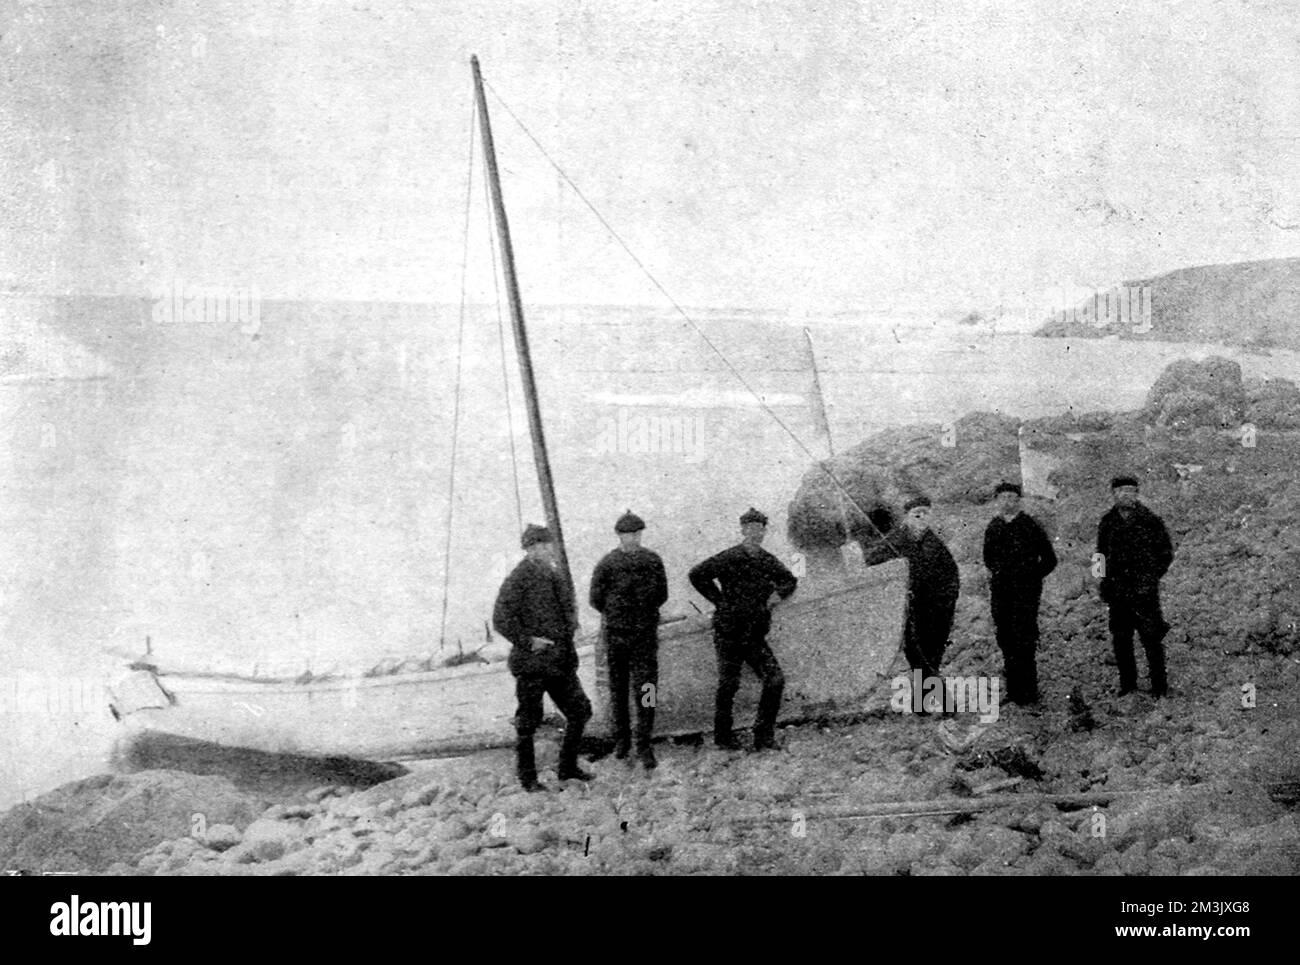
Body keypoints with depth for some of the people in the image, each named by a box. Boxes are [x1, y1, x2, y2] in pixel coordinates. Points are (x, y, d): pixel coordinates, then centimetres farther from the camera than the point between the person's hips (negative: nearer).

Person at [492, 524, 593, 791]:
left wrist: (570, 628, 13)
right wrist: (527, 641, -20)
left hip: (560, 662, 8)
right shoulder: (518, 579, -11)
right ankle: (528, 778, 11)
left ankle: (568, 768, 22)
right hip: (531, 663, -8)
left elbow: (568, 607, 30)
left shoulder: (554, 576, 13)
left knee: (580, 711, 9)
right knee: (528, 721, 1)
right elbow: (501, 620, -17)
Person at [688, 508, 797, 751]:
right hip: (728, 633, -5)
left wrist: (777, 596, 6)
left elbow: (789, 581, 25)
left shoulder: (768, 562, 7)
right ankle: (722, 736, 17)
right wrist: (720, 601, -14)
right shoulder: (729, 558, -10)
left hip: (755, 635, 5)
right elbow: (697, 575, -17)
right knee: (728, 685, 0)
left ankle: (764, 737, 4)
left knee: (775, 680, -5)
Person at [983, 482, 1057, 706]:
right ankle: (1013, 689, 14)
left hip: (1025, 591, -5)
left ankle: (1027, 693, -5)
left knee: (1023, 640, -9)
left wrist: (1031, 578, 0)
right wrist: (997, 574, 11)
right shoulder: (993, 527, 11)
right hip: (1000, 591, 5)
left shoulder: (1031, 526, -2)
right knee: (1005, 639, 5)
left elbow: (1049, 559, 3)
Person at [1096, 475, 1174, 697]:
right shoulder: (1107, 523, 7)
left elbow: (1166, 553, 3)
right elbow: (1102, 553, 19)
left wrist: (1151, 578, -4)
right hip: (1117, 592, 3)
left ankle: (1159, 685, 7)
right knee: (1120, 639, 5)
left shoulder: (1150, 520, -2)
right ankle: (1127, 683, 17)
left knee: (1151, 638, -3)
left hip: (1144, 589, -3)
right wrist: (1106, 581, 8)